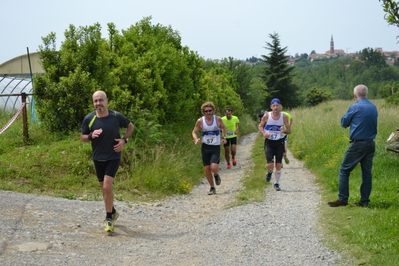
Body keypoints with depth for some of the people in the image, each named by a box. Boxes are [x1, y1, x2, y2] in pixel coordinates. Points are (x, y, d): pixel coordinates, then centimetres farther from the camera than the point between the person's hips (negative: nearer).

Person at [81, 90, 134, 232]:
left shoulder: (116, 116, -11)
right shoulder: (89, 119, -7)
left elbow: (130, 126, 7)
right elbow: (82, 137, 4)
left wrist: (124, 140, -8)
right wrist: (91, 135, -18)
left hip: (113, 157, -3)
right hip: (97, 158, 3)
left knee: (107, 187, -15)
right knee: (104, 188, 15)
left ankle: (109, 218, -1)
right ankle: (113, 212, 37)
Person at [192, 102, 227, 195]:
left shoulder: (218, 119, -6)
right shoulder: (200, 121, -6)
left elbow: (223, 128, 14)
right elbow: (194, 132, 3)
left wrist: (223, 137, 3)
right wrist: (196, 139, -16)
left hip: (216, 147, -2)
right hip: (205, 147, 2)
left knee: (214, 167, -19)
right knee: (207, 169, 3)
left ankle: (216, 175, 19)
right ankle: (212, 188, 22)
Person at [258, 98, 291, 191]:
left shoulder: (284, 117, -6)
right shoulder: (266, 116, -7)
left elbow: (289, 130, -2)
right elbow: (260, 126, 6)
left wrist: (284, 130, -26)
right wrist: (263, 133, -15)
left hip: (279, 142, 1)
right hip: (269, 142, -1)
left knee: (278, 165, 3)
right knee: (270, 164, -12)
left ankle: (276, 183, 22)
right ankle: (269, 172, 25)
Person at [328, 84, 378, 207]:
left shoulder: (354, 107, -11)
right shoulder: (374, 108, 8)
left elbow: (344, 123, 0)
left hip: (357, 144, -6)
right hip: (371, 144, 6)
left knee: (344, 170, 2)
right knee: (367, 172, 9)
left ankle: (342, 199, 0)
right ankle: (364, 201, 12)